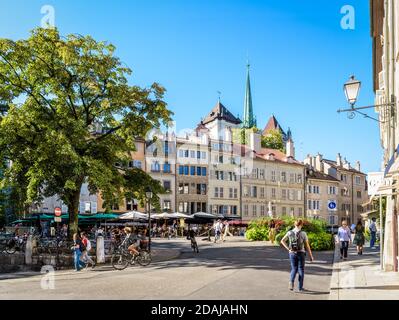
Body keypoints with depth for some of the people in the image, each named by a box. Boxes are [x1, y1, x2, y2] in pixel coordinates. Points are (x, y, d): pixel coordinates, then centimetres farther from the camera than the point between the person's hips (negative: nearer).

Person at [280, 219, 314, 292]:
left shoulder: (290, 232, -1)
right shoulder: (303, 233, -9)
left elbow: (282, 241, 3)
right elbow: (307, 246, -7)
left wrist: (288, 248, 2)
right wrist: (311, 256, 1)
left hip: (292, 253, 2)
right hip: (300, 253, -2)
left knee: (294, 269, 16)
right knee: (301, 270, 12)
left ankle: (291, 281, -10)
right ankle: (300, 287, 15)